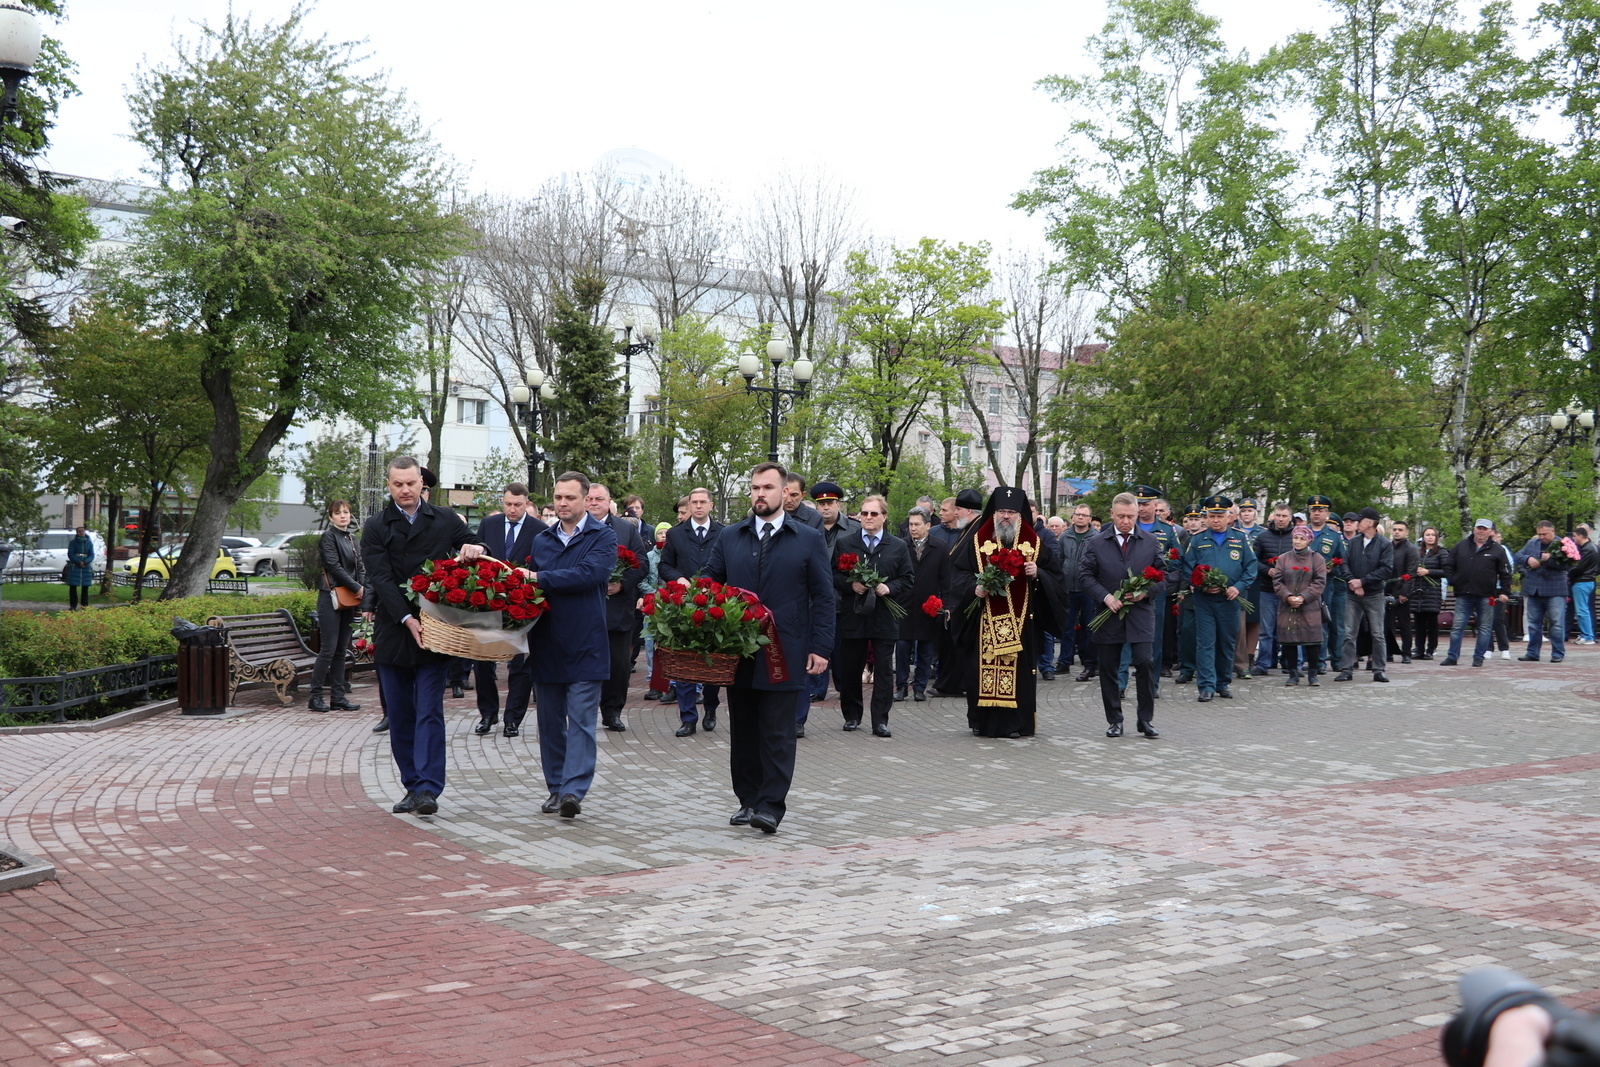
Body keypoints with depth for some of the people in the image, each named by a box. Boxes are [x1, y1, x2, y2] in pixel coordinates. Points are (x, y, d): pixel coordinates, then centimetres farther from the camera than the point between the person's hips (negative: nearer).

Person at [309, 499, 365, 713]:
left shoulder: (352, 538, 16)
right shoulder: (328, 536, -6)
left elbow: (360, 567, 14)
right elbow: (334, 566, -13)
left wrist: (363, 587, -3)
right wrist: (356, 587, -13)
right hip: (331, 597, -7)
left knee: (341, 650, 9)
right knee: (329, 649, -8)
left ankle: (338, 696, 11)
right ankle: (316, 697, -1)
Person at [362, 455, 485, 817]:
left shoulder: (445, 520, 7)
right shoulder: (376, 527, 4)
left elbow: (477, 549, 14)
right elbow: (380, 578, -6)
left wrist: (474, 550, -12)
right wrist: (407, 619, -18)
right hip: (392, 631, 1)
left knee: (429, 713, -8)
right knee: (399, 716, 7)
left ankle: (428, 789, -12)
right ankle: (412, 785, 16)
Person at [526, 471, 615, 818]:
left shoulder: (603, 536, -2)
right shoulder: (541, 540, 15)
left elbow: (589, 574, -18)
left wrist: (540, 578, -19)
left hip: (585, 643, -5)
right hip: (546, 643, 5)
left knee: (581, 720, -7)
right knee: (550, 720, 10)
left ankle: (574, 791, -10)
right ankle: (555, 787, 18)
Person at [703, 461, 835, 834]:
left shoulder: (808, 540, 4)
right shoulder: (729, 538, 12)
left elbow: (823, 597, 2)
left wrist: (820, 647, -5)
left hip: (784, 655, -3)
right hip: (737, 653, 4)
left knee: (778, 734, -4)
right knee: (743, 731, 9)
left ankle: (772, 806, -1)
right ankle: (748, 800, 18)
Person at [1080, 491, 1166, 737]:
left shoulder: (1152, 541, 6)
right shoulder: (1096, 543, 4)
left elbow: (1163, 574, 7)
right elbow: (1085, 574, 1)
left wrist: (1146, 592, -10)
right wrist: (1105, 597, -13)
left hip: (1141, 613, -1)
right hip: (1108, 615, 1)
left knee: (1145, 663, -10)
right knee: (1108, 669, 4)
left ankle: (1146, 719, 2)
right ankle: (1114, 720, 15)